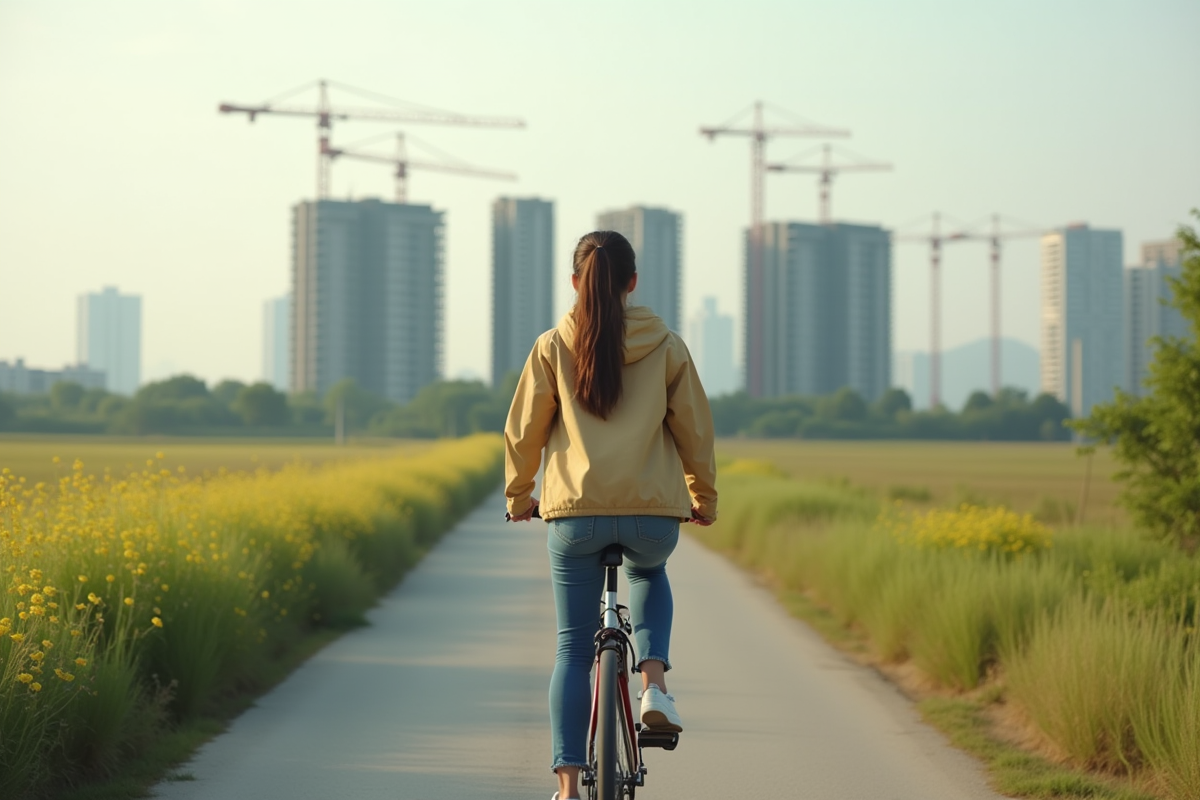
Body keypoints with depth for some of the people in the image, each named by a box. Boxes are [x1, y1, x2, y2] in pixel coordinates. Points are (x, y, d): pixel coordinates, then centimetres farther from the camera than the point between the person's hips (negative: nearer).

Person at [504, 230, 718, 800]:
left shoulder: (553, 347, 2)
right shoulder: (666, 347, 4)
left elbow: (523, 431, 5)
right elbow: (695, 430, 7)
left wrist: (519, 497, 21)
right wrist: (704, 498, 22)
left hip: (575, 515, -1)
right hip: (654, 513, 1)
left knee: (573, 651, 9)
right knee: (649, 573, 36)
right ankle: (653, 684, 12)